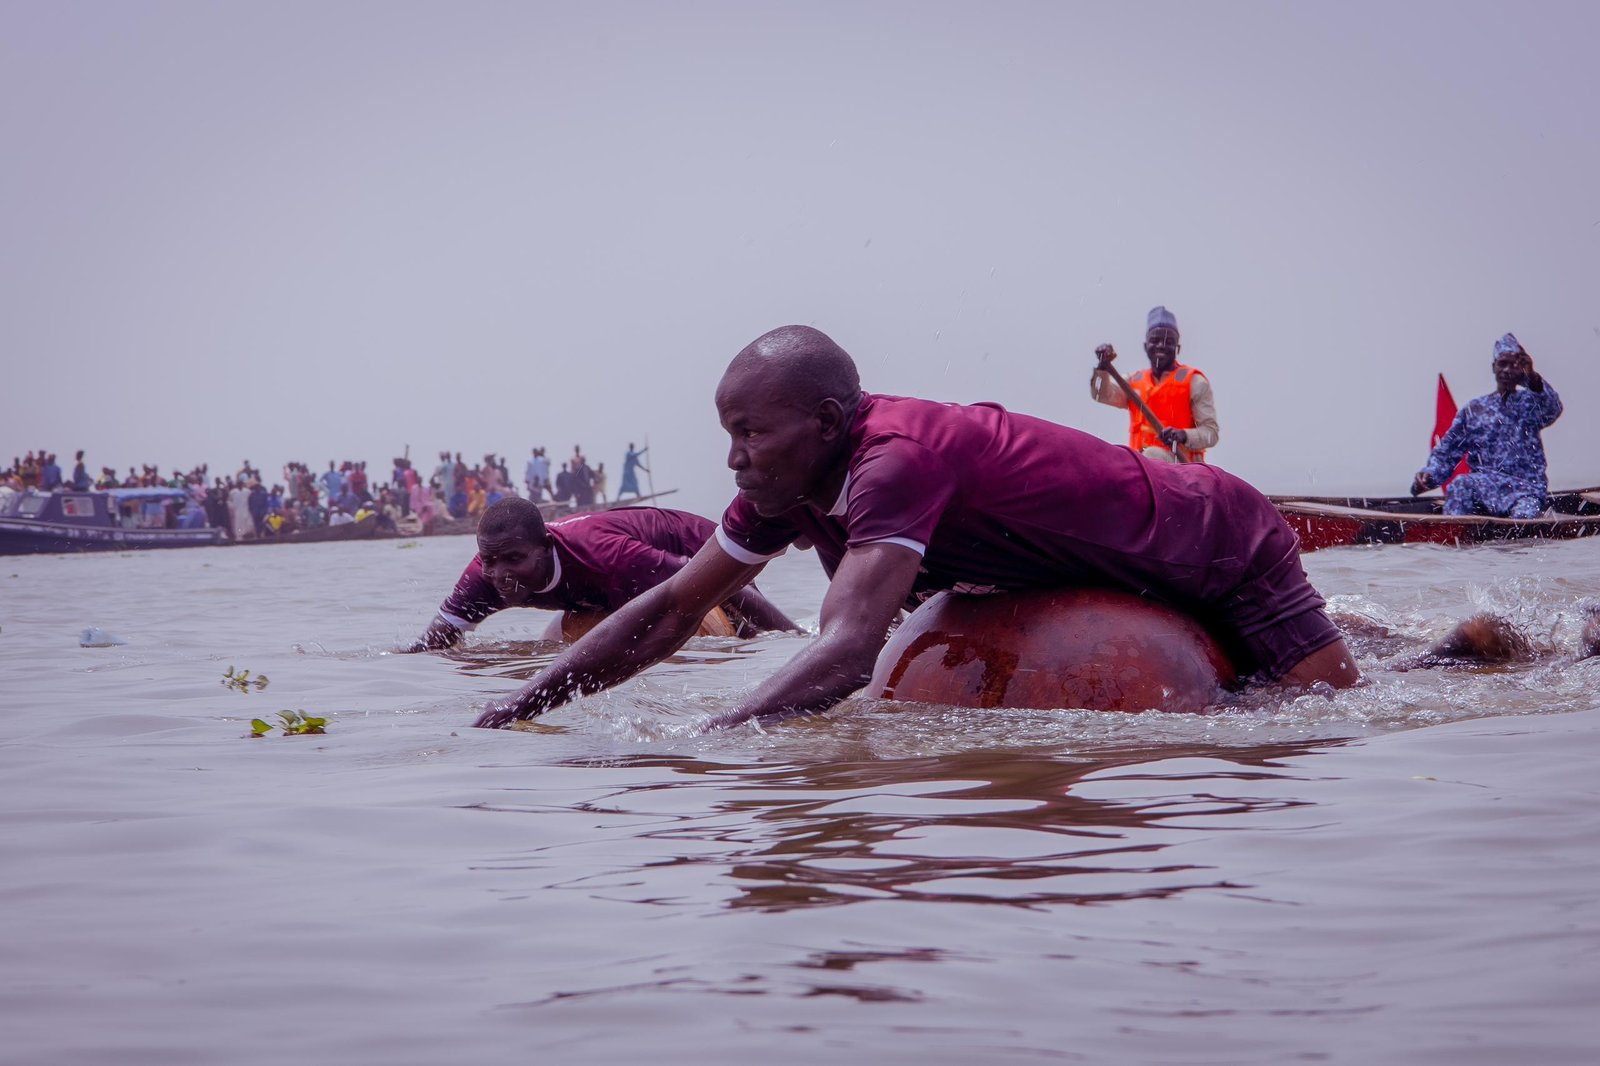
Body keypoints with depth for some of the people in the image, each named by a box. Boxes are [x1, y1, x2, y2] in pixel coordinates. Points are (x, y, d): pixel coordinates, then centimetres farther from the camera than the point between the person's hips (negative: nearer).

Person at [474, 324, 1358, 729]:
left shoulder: (898, 458, -41)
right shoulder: (790, 480, -15)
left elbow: (846, 656, -53)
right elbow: (672, 609, -8)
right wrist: (520, 708, -16)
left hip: (1224, 547, -8)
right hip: (1132, 563, 8)